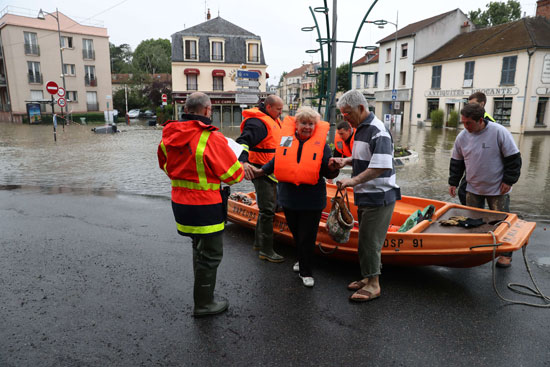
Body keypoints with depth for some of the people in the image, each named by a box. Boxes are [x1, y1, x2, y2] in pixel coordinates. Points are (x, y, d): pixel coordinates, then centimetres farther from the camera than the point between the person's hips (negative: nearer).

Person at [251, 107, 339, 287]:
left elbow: (328, 173, -5)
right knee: (296, 234, 20)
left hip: (311, 201, -3)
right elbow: (277, 161, 16)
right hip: (289, 197, 3)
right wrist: (261, 171, 10)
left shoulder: (321, 144, -4)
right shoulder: (287, 139, 2)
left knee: (307, 237, 5)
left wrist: (333, 168, -26)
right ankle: (301, 261, 45)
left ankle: (306, 272, 22)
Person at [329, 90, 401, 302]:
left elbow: (382, 166, -27)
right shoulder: (361, 129, 12)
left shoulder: (378, 131, -19)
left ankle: (373, 285, 12)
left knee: (369, 241, -2)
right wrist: (345, 161, 7)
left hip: (379, 197, -10)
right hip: (366, 196, 10)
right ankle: (368, 278, 30)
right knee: (366, 239, 17)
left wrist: (354, 181, -27)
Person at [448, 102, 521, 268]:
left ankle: (506, 254, 23)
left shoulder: (499, 132, -16)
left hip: (498, 189, -4)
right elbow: (456, 161, 8)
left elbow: (513, 158, -10)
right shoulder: (462, 136, -3)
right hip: (473, 189, 4)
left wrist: (508, 180, -12)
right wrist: (453, 182, 5)